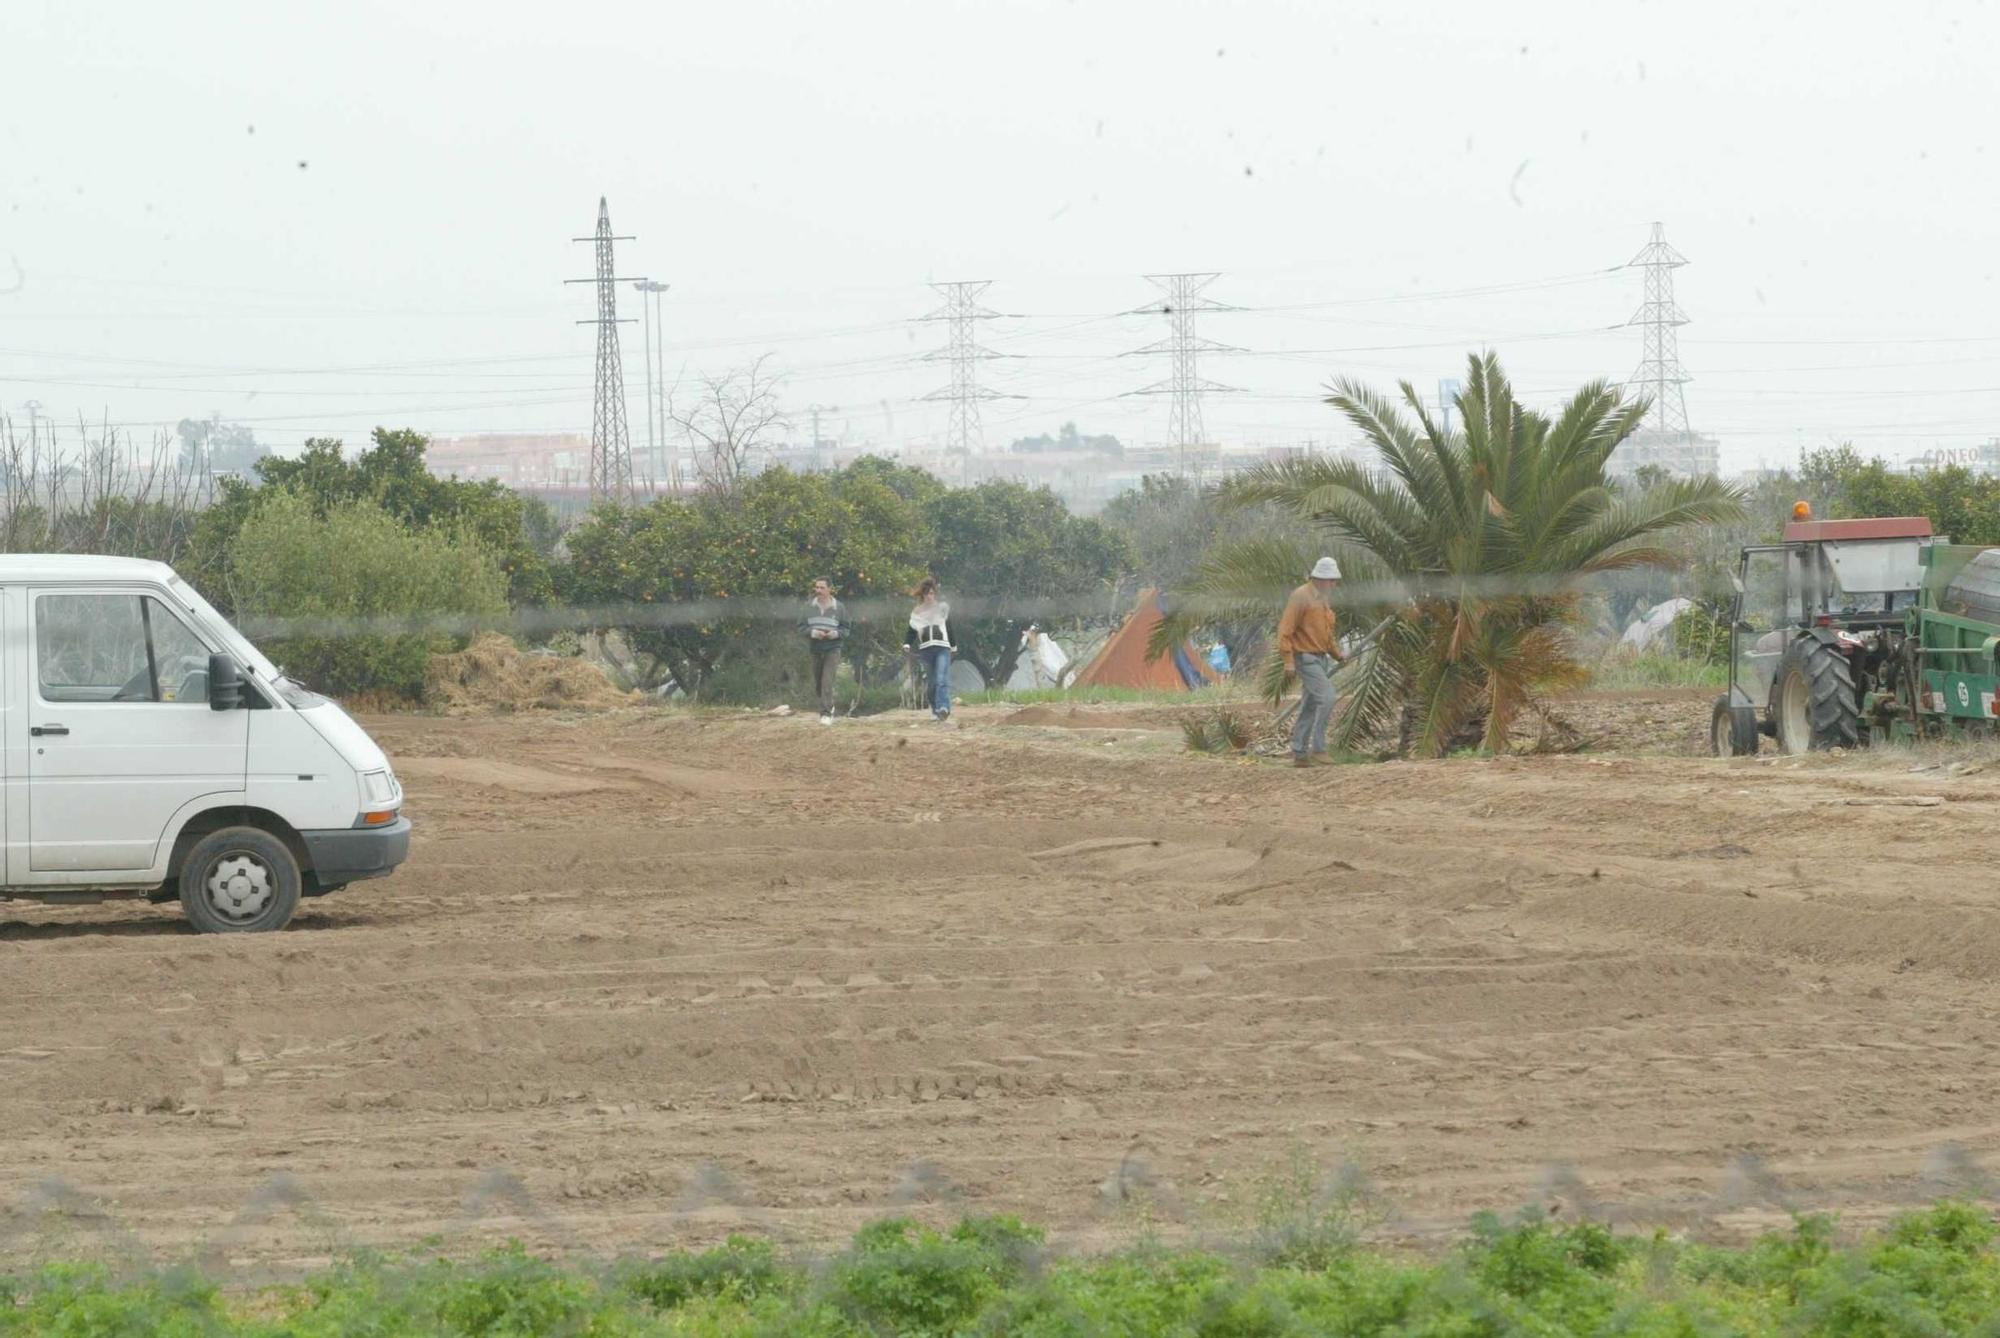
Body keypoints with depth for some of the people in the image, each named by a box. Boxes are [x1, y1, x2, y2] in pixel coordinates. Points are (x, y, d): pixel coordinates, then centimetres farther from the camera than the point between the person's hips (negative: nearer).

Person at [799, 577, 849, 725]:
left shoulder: (839, 607, -1)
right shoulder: (809, 606, 2)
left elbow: (845, 629, 5)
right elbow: (801, 627, 3)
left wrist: (836, 633, -16)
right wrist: (812, 632, -16)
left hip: (832, 650, -3)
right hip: (814, 650, 3)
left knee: (827, 682, -14)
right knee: (817, 685, 11)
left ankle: (826, 714, -12)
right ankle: (828, 705, 36)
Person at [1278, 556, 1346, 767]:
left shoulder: (1322, 599, 17)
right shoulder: (1301, 597, -11)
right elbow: (1286, 629, -15)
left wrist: (1337, 654, 15)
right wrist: (1288, 660, -20)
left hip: (1321, 658, 9)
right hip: (1306, 657, -9)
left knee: (1309, 707, 10)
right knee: (1326, 698, -18)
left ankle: (1299, 754, 14)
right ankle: (1318, 750, -16)